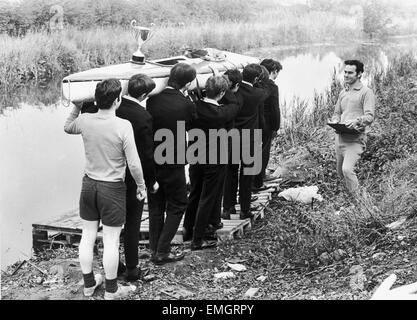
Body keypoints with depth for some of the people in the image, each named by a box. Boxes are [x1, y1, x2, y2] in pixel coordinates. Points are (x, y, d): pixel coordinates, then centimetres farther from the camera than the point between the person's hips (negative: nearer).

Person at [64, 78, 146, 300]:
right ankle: (111, 291, 19)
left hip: (89, 184, 5)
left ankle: (88, 284, 31)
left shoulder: (85, 120, -6)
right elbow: (134, 164, -17)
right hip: (112, 188, -5)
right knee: (111, 241, 6)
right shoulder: (123, 126, -20)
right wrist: (141, 186, -2)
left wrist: (77, 106, 17)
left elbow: (67, 128, 19)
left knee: (88, 236, 16)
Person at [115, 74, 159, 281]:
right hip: (133, 178, -5)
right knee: (132, 225, 8)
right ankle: (132, 269, 19)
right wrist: (151, 181, -4)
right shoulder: (143, 117, -22)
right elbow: (146, 154, -17)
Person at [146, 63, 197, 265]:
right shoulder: (186, 105, -15)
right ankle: (162, 252, 9)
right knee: (177, 206, 12)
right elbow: (193, 128, 2)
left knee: (156, 206, 17)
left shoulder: (153, 99, -6)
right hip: (173, 164, -5)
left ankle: (154, 250, 25)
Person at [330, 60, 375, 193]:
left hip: (355, 138, -7)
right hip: (340, 136, 7)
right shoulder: (343, 93, 16)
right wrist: (335, 121, 0)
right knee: (340, 171, 14)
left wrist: (356, 121, -35)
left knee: (347, 169, -23)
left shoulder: (366, 92, -6)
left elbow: (369, 117, -15)